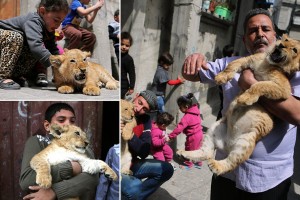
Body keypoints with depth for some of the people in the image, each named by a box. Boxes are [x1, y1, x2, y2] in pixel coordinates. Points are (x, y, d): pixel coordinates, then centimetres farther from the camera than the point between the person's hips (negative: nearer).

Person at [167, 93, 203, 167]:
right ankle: (199, 161, 42)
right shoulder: (196, 110, -4)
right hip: (199, 133, 8)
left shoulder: (187, 117, -29)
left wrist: (170, 136, -30)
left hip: (193, 136, -8)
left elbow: (179, 128, -32)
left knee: (189, 150, 13)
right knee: (197, 149, 26)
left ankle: (189, 163, 32)